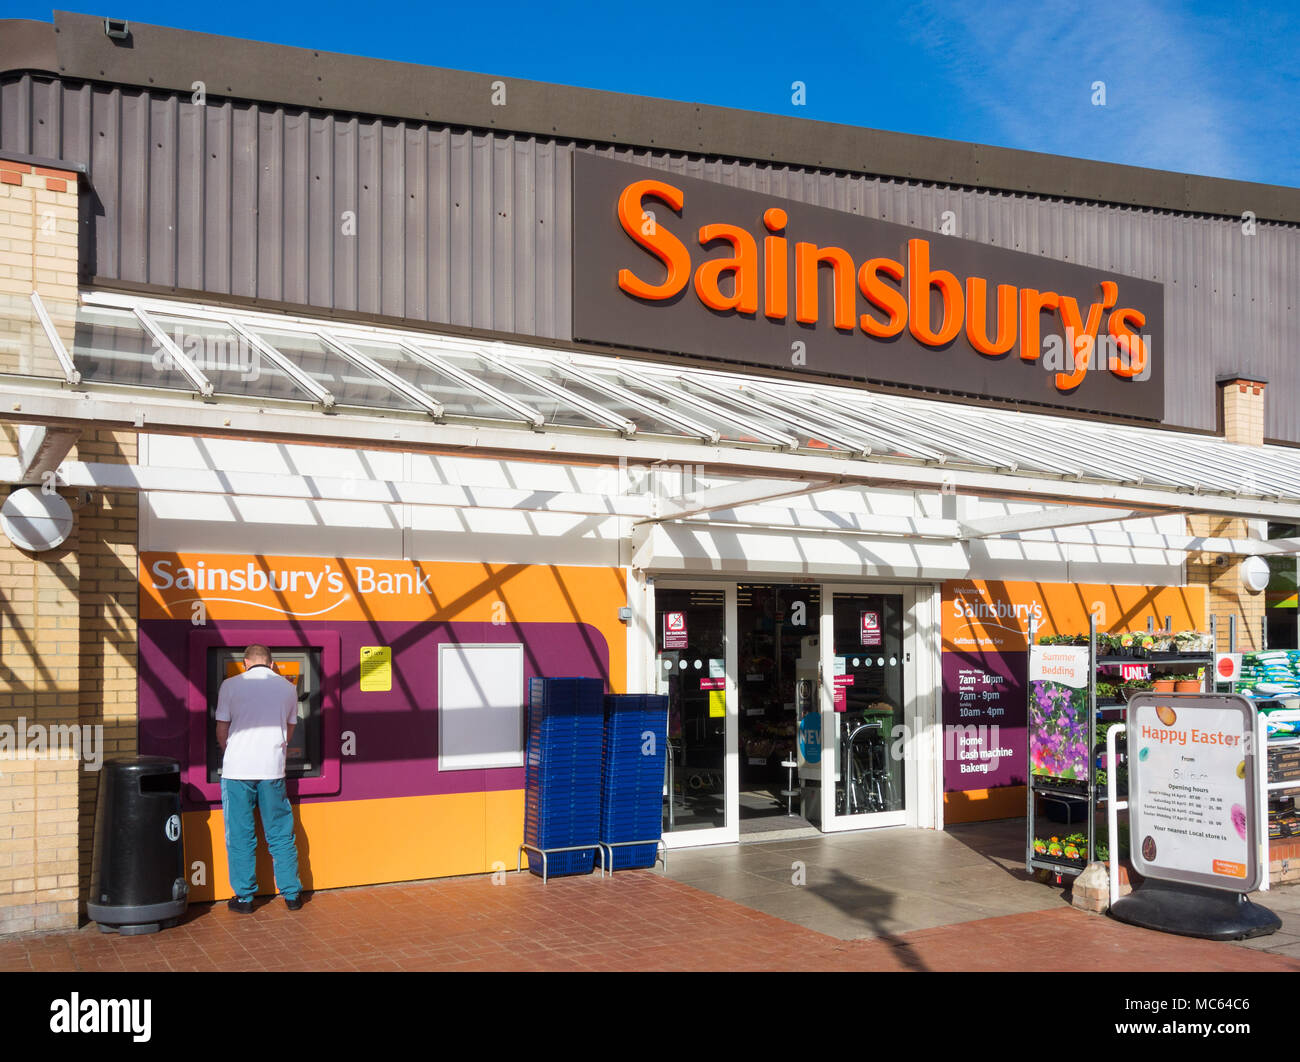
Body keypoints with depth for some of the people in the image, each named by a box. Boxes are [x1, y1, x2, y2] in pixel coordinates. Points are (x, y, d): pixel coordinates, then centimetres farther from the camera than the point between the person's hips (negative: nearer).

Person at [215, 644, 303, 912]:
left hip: (237, 769, -2)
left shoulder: (231, 685, -1)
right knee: (281, 835, 10)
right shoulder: (288, 688, 6)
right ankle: (291, 894, 16)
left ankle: (244, 897, 13)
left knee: (240, 837, 7)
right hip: (273, 770, 2)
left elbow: (222, 730, 5)